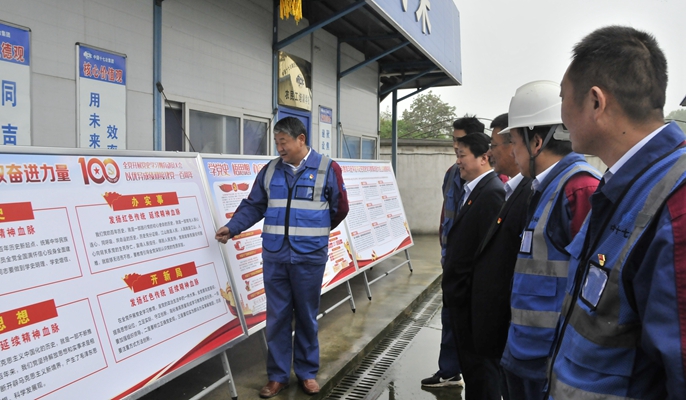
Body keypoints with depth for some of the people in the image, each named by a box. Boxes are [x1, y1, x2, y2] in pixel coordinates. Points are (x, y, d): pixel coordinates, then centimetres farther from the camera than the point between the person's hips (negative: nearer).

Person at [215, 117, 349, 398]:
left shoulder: (327, 169, -2)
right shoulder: (270, 170, 6)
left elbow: (340, 208, 4)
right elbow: (253, 205, 9)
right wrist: (232, 227, -3)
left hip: (309, 257, -2)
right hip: (274, 257, 2)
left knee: (306, 316, 10)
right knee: (277, 317, 8)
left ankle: (307, 372, 26)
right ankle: (278, 376, 21)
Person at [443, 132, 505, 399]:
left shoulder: (492, 192, -19)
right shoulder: (470, 189, 11)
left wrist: (476, 295, -22)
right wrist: (450, 283, 14)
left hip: (474, 297, -10)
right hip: (462, 295, 10)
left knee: (480, 365, 5)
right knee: (468, 361, 21)